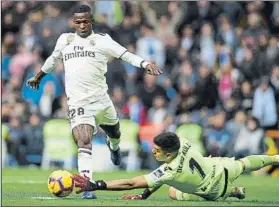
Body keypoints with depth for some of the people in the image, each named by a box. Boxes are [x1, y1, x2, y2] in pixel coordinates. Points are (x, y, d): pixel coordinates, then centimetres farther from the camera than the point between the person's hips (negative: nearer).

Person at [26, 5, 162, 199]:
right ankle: (87, 188, -23)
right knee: (84, 142, -17)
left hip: (101, 99, 0)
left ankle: (114, 146, 60)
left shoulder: (101, 40, 0)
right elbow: (53, 59, 29)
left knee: (114, 132, 20)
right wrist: (38, 76, 41)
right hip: (78, 102, 0)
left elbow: (126, 54, -10)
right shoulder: (65, 40, 10)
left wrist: (146, 64, -26)